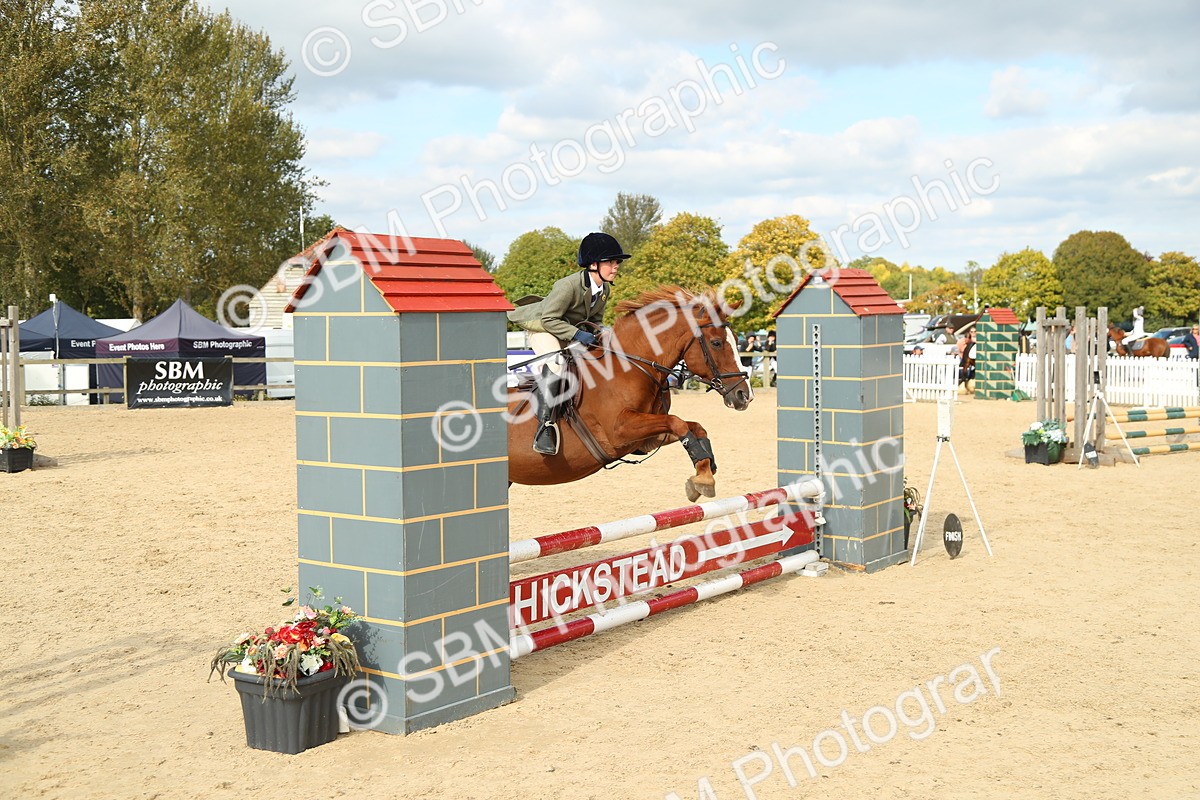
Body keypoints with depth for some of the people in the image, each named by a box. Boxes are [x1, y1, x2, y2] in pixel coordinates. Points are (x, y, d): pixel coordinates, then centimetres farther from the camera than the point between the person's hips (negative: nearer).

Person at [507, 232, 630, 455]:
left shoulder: (605, 289, -5)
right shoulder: (568, 286, -30)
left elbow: (595, 319, 9)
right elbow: (549, 319, -28)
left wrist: (598, 334, -12)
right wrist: (577, 334, -33)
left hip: (572, 330, 8)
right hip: (542, 327, -8)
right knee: (555, 364, -35)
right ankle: (545, 425, -36)